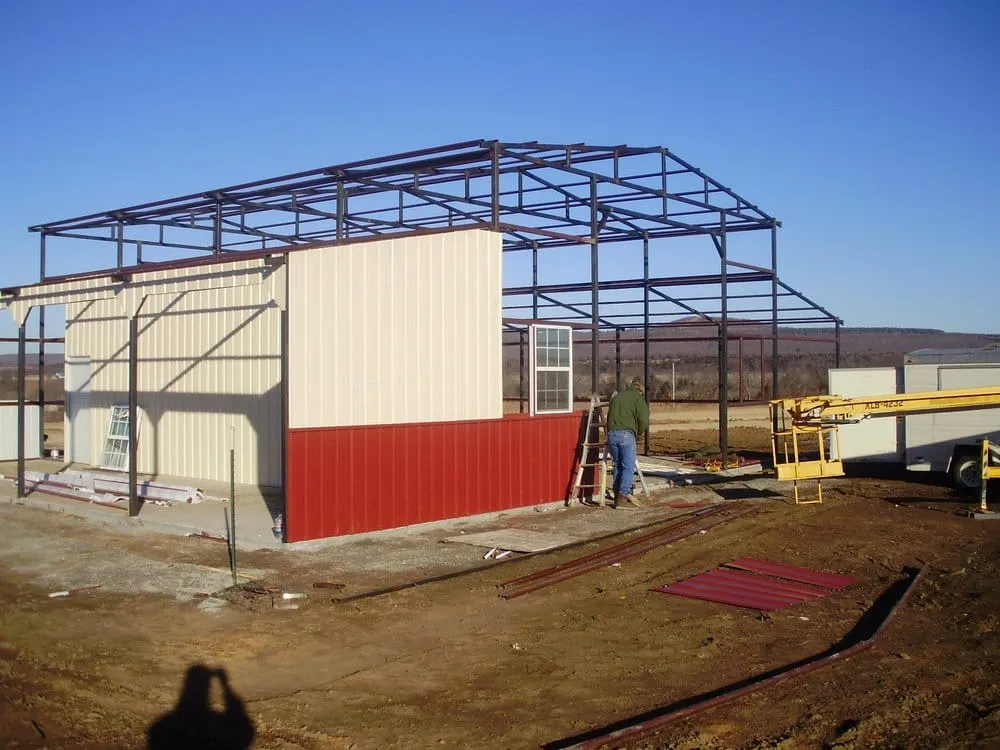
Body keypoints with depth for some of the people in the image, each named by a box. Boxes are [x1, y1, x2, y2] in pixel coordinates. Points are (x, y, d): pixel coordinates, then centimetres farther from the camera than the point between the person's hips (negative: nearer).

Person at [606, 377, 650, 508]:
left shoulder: (616, 396, 22)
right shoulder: (638, 398, 4)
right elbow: (644, 420, -5)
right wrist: (639, 433, 11)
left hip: (612, 434, 5)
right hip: (627, 434, -5)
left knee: (617, 465, 15)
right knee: (628, 466, 0)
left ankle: (617, 493, 17)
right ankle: (623, 494, -8)